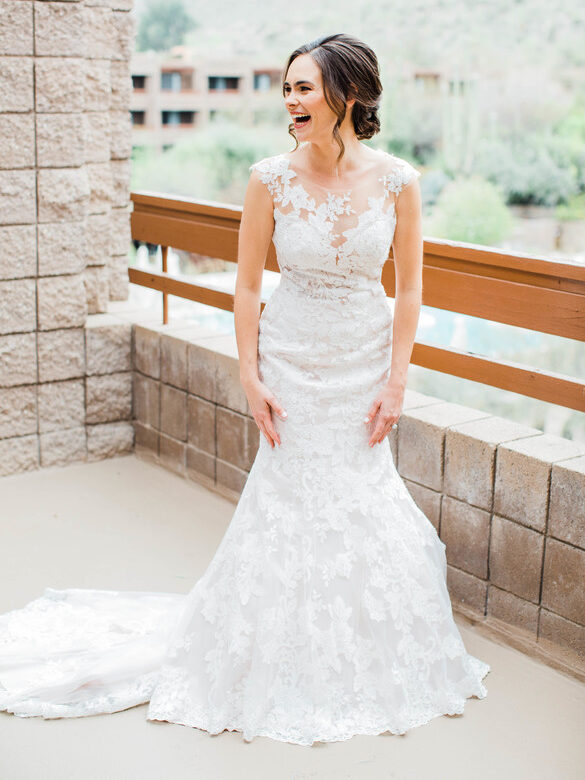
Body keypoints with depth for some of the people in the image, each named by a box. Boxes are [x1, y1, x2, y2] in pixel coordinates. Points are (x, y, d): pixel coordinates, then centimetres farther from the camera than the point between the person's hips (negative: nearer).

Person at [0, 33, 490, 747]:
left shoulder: (397, 180, -9)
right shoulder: (270, 179, -11)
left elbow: (409, 286, -2)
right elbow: (247, 285, -3)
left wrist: (395, 381, -4)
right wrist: (250, 378, -6)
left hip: (366, 361, 1)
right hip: (292, 360, -1)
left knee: (362, 496, 9)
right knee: (293, 495, 6)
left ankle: (365, 661, 33)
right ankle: (290, 663, 28)